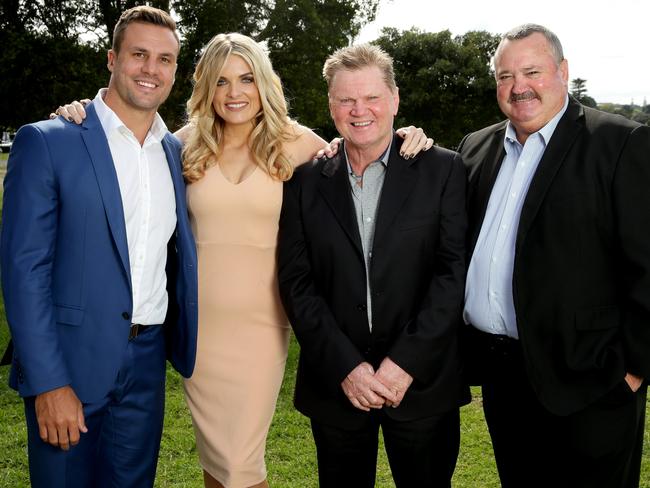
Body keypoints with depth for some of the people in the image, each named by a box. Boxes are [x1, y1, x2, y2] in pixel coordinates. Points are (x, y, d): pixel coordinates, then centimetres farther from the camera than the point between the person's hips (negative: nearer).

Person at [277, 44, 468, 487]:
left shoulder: (442, 170, -1)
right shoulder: (306, 182, 3)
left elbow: (455, 269, -8)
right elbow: (297, 283, -1)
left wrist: (405, 362, -14)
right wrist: (345, 367, -11)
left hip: (422, 382, -1)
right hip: (335, 384, 2)